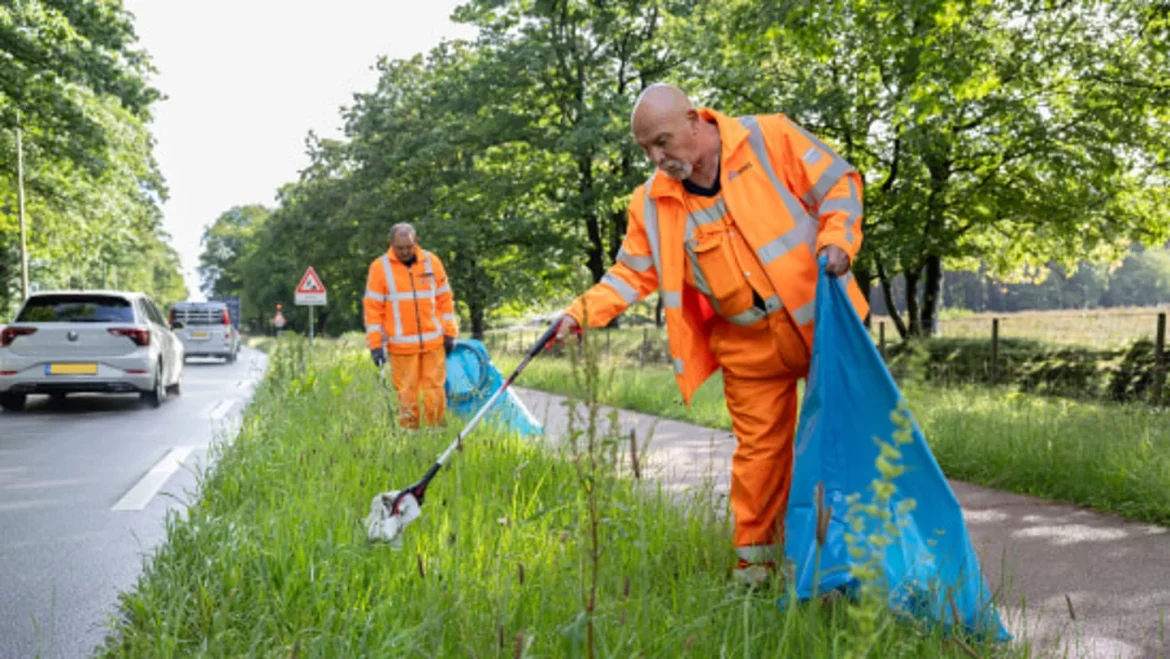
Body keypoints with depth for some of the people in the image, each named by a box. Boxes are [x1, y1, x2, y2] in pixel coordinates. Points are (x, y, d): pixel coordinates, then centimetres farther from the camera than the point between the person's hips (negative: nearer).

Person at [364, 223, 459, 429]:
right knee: (407, 394, 1)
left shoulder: (432, 262, 5)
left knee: (436, 391, 3)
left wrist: (449, 333, 8)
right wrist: (376, 344, -4)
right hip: (401, 346, -2)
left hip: (434, 342, 2)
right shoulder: (379, 267, -1)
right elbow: (372, 307, 0)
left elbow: (445, 299, 11)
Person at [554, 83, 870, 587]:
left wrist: (836, 241, -19)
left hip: (821, 320, -1)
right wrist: (581, 313, -8)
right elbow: (633, 274, 5)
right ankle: (754, 560, 19)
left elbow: (838, 184, -3)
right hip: (750, 347, 2)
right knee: (759, 448, 4)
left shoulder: (770, 138, -9)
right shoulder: (652, 203, 0)